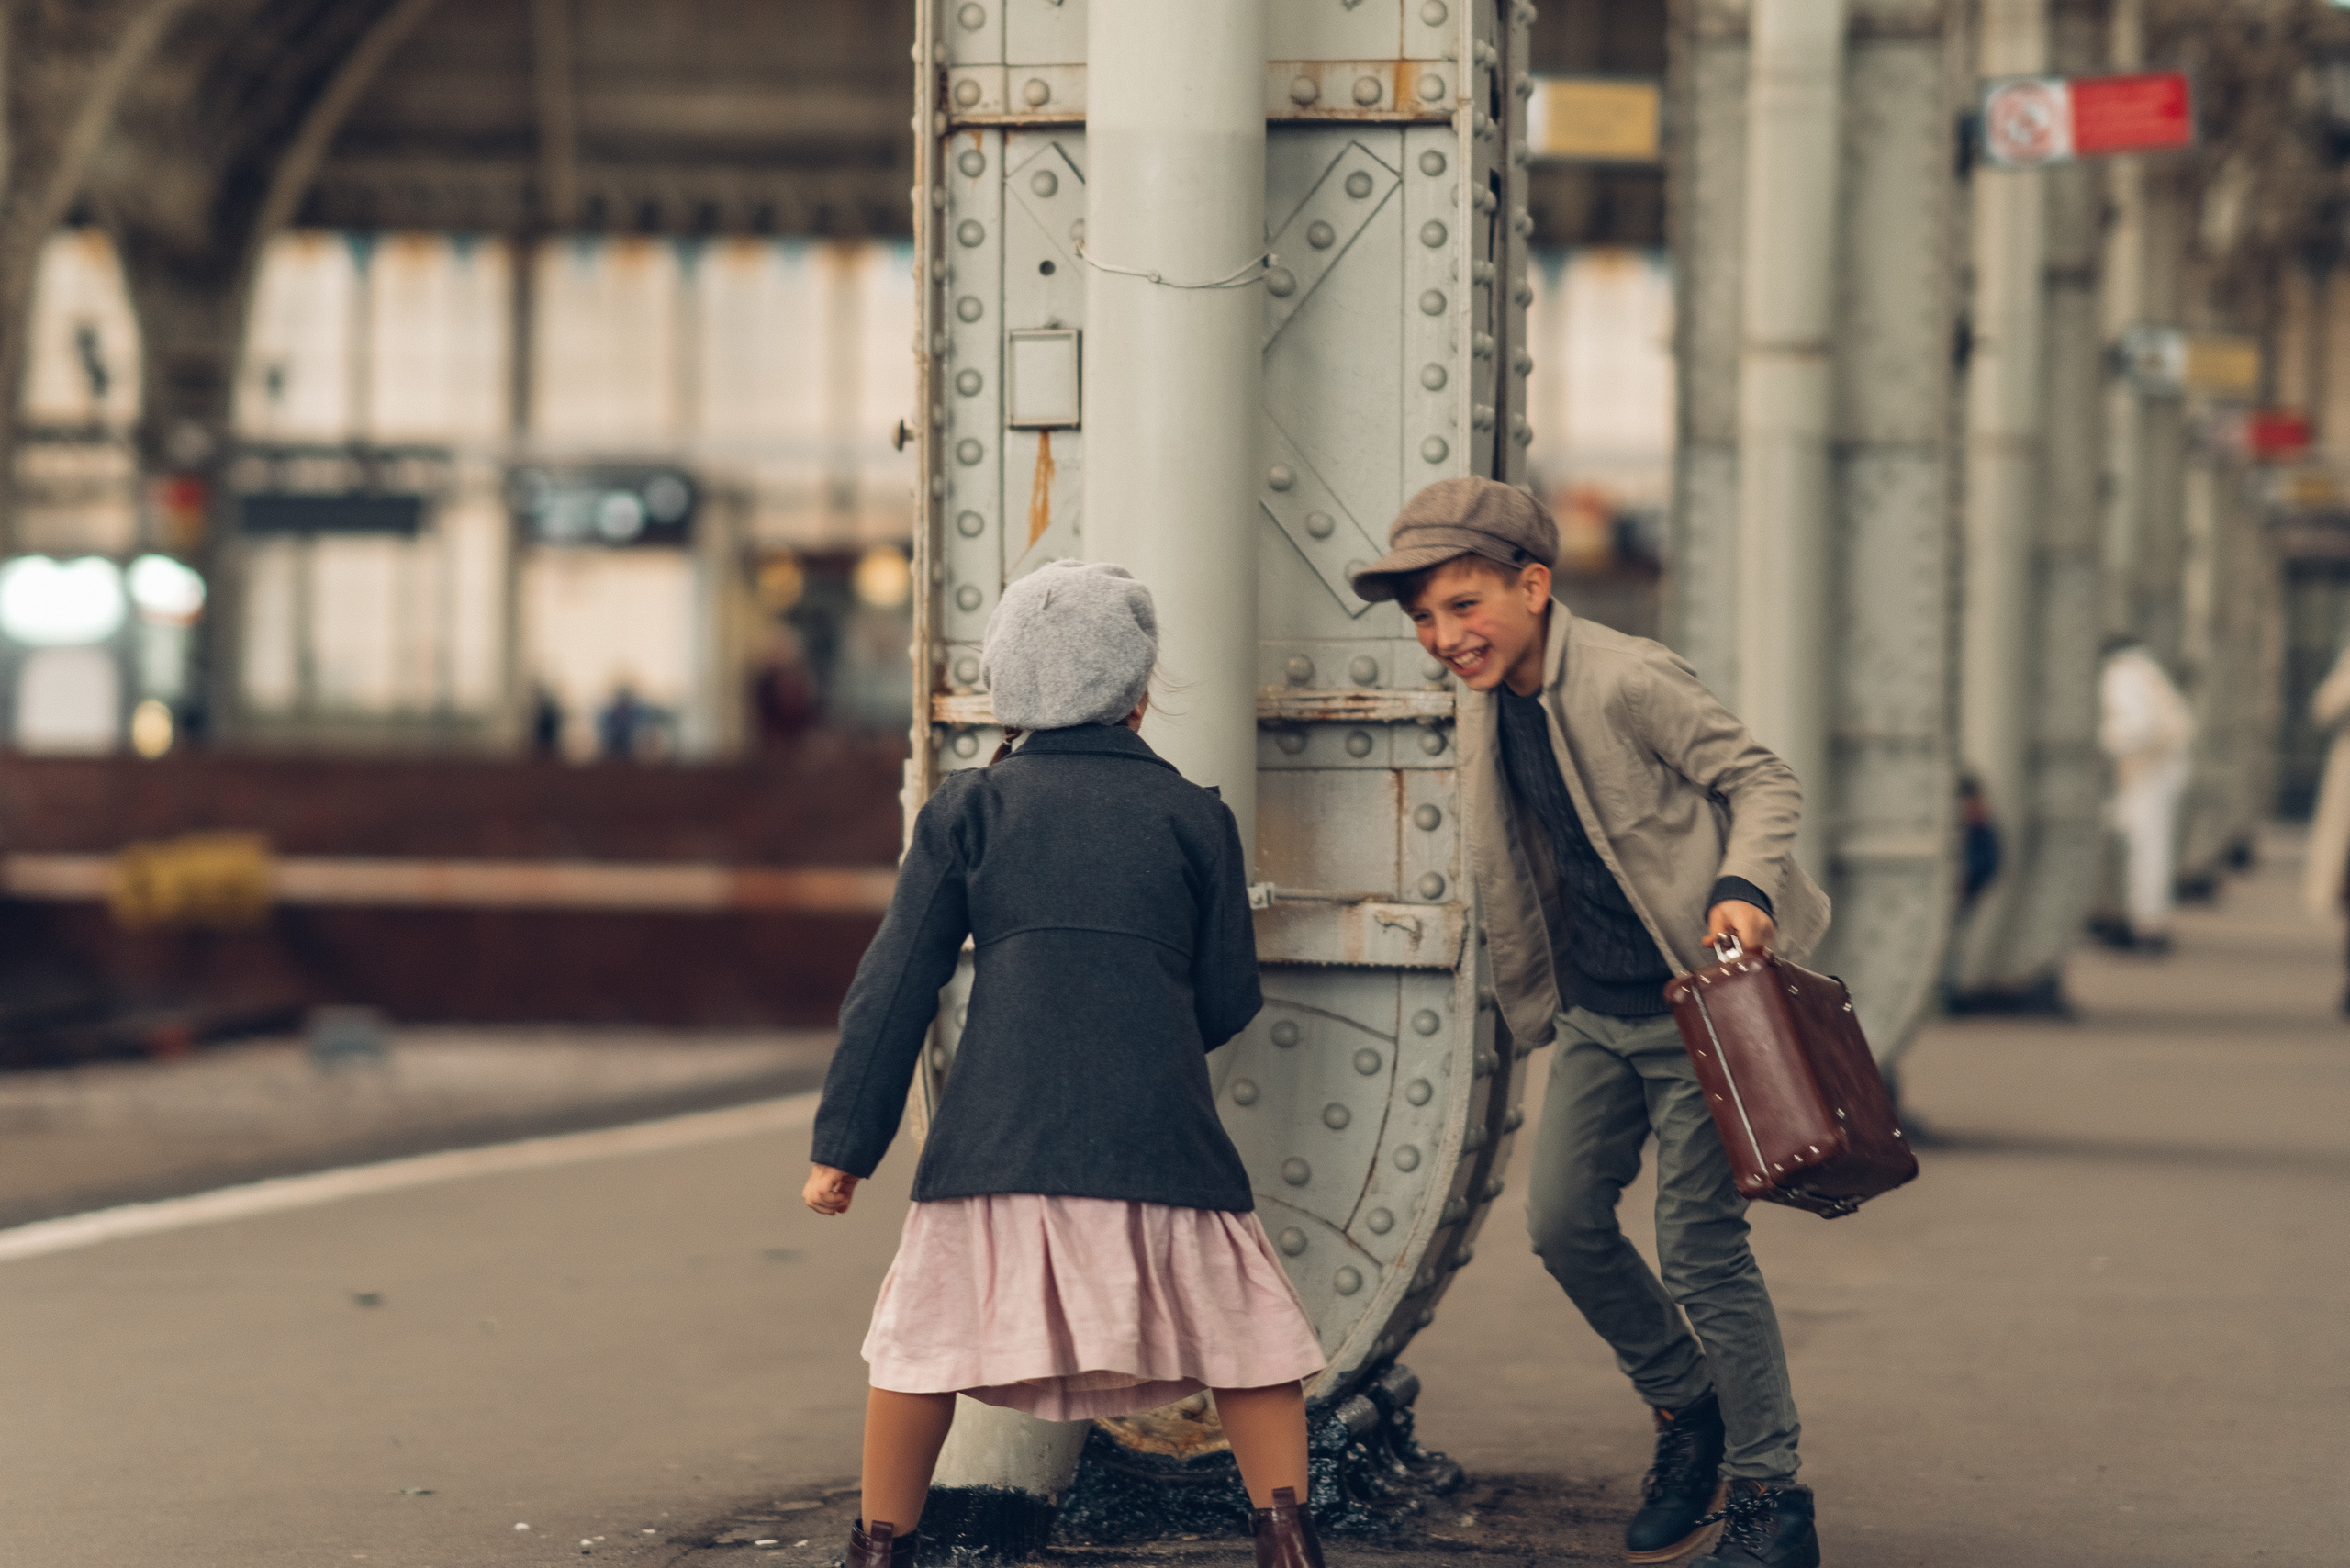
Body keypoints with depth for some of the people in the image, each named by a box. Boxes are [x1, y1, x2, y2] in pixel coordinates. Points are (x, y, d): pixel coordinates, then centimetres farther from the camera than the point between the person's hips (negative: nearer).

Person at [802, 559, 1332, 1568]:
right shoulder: (1192, 816, 7)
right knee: (1246, 1333, 12)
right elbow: (1229, 1000, 11)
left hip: (998, 1131, 0)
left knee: (927, 1335, 12)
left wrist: (845, 1143, 9)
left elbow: (896, 986, 6)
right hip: (1158, 1132, 0)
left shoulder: (969, 809, 8)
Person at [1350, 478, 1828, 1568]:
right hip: (1595, 1013, 7)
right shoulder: (1486, 706, 5)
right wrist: (1540, 1010, 18)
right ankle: (1687, 1409, 28)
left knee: (1698, 1248, -7)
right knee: (1563, 1222, 4)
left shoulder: (1629, 683, -19)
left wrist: (1744, 888, -29)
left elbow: (1763, 784, -12)